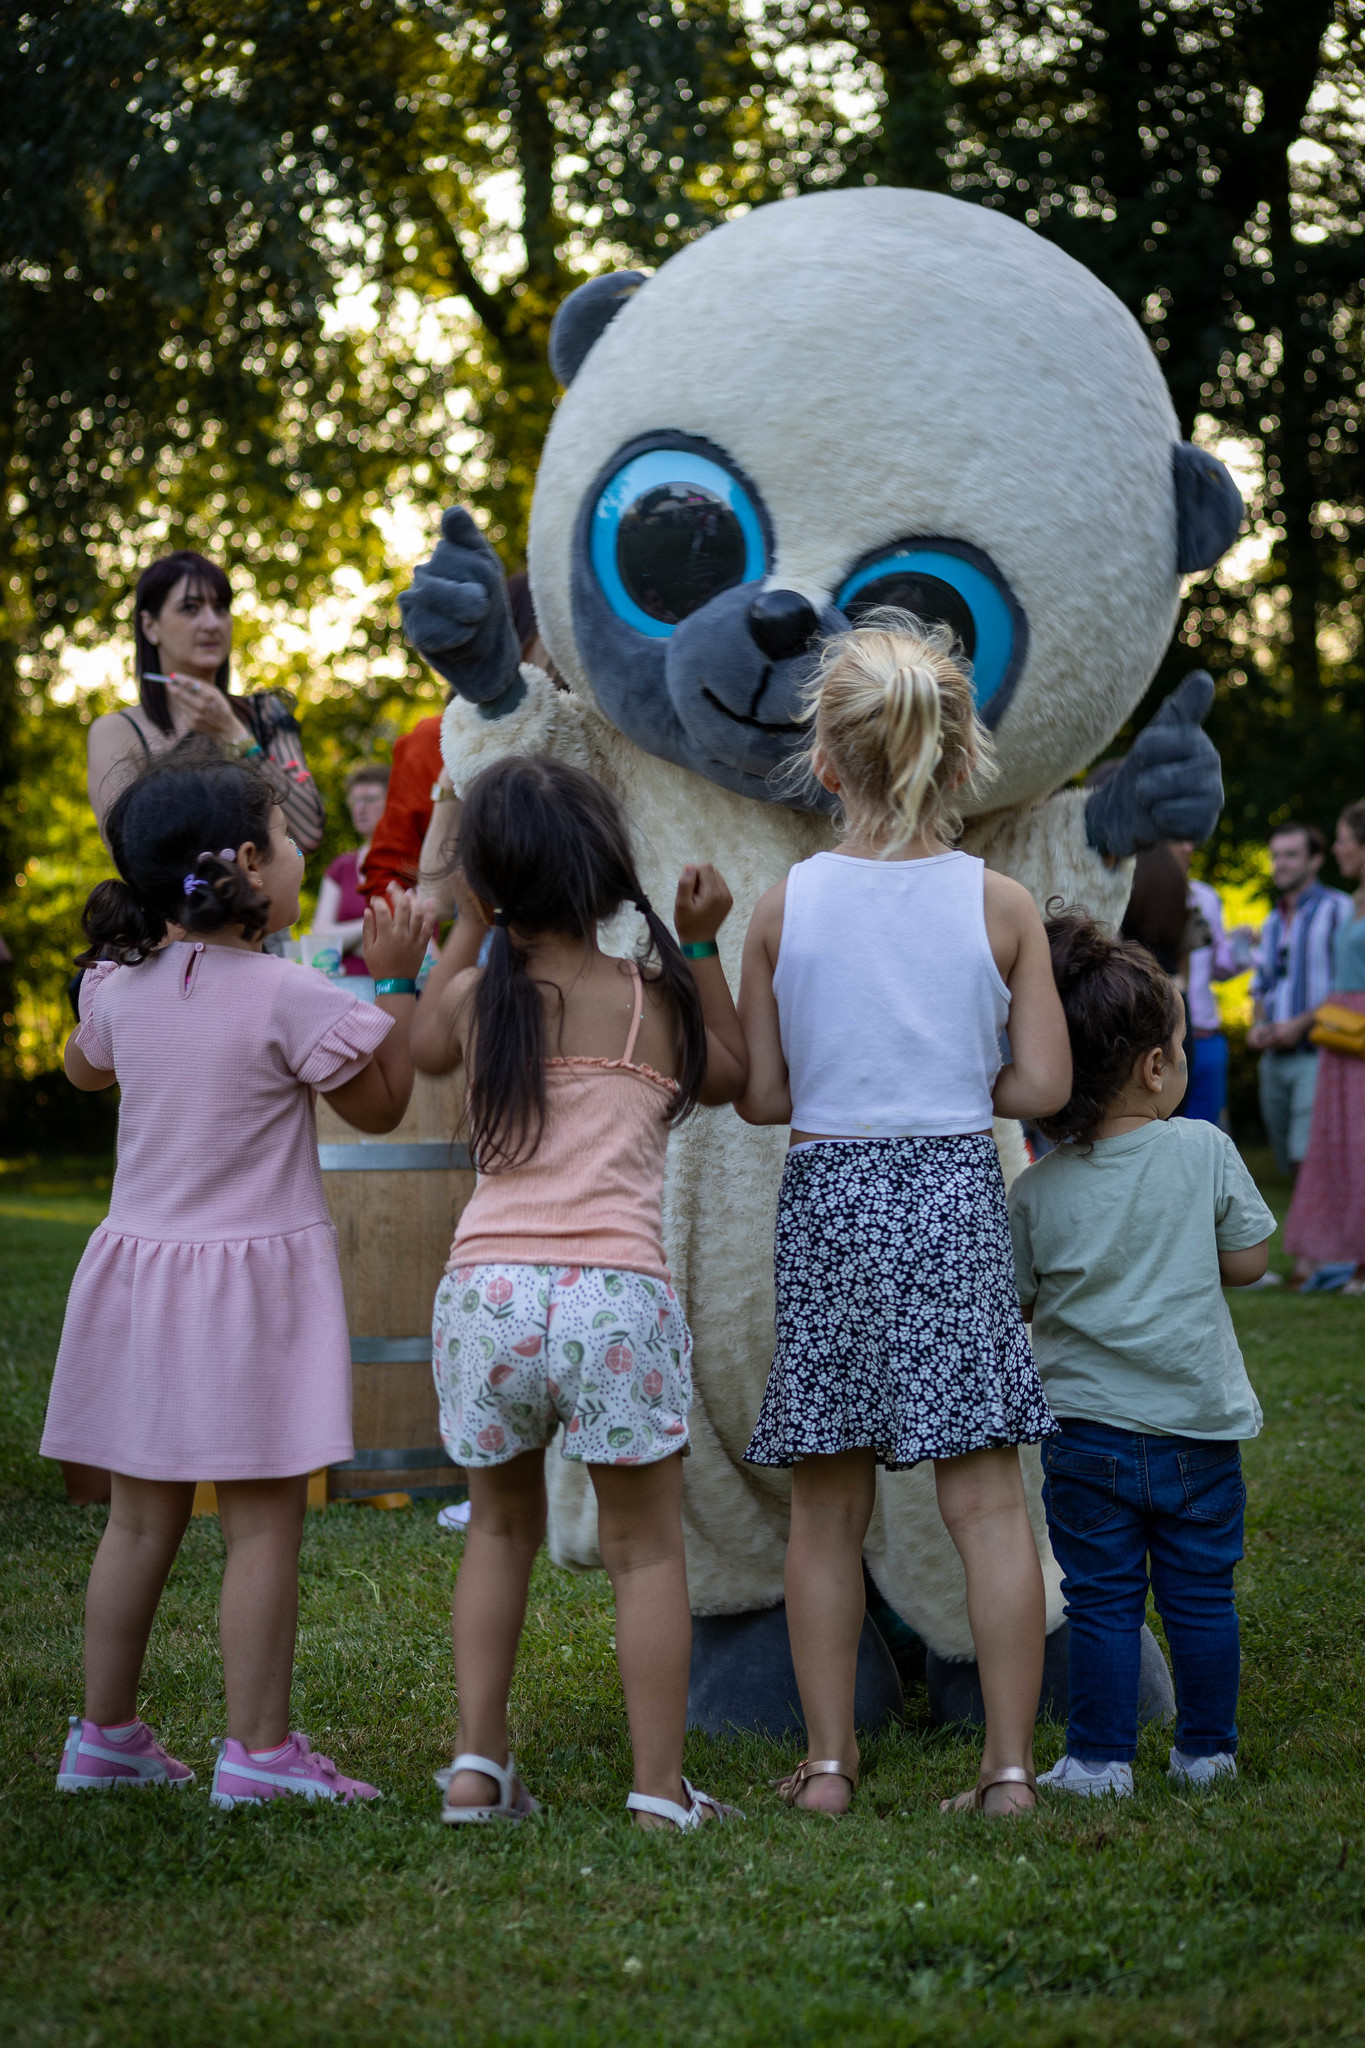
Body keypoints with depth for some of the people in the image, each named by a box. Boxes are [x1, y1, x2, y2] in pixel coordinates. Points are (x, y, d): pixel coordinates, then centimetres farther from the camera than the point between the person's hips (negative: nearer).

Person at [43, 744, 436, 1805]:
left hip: (142, 1268, 6)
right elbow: (381, 1106, -2)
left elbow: (83, 1067, 25)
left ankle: (105, 1733, 22)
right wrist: (396, 981, 0)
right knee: (264, 1522, -1)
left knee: (141, 1518, 14)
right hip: (255, 1278, -6)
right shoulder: (290, 998, -15)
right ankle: (259, 1750, 1)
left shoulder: (120, 985, 2)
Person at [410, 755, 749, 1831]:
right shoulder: (656, 1000, 3)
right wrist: (701, 945, 23)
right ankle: (661, 1788, 7)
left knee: (502, 1524, 21)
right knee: (646, 1546, 8)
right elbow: (728, 1073, 24)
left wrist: (469, 926, 33)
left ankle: (478, 1762, 17)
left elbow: (426, 1047, 32)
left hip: (486, 1286, 2)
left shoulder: (477, 998, 7)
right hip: (616, 1288, -2)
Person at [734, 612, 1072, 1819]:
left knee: (828, 1507, 10)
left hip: (826, 1198, 1)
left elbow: (761, 1096, 1)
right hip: (956, 1192, -1)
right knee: (987, 1498, 3)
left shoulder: (784, 908, -1)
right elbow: (1042, 1085, -2)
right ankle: (1012, 1765, 4)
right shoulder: (1000, 905, -2)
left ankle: (829, 1763, 13)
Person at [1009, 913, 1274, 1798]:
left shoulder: (1038, 1191, -5)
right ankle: (1207, 1750, 21)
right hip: (1197, 1423, 0)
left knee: (1103, 1600, 7)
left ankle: (1101, 1759, 10)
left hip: (1086, 1426, 0)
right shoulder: (1205, 1152, -8)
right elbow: (1249, 1259, 1)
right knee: (1201, 1594, 12)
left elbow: (1014, 1297, 3)